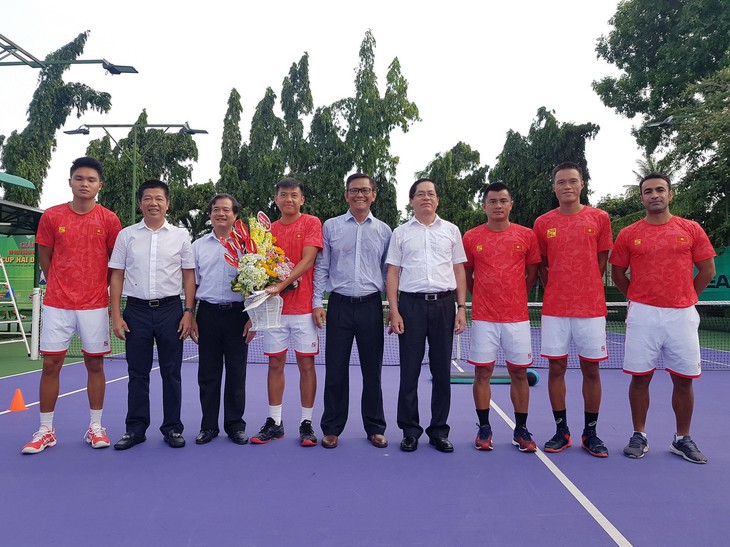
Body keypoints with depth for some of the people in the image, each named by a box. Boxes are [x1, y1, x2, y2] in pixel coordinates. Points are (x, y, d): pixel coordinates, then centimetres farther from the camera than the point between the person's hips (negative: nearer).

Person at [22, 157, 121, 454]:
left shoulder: (109, 219, -1)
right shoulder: (51, 216, 2)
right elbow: (45, 259, 11)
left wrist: (106, 292, 7)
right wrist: (62, 287, 12)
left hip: (95, 305, -1)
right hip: (57, 304, 1)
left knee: (95, 364, 6)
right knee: (50, 365, 4)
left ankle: (95, 427, 18)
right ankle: (45, 430, 17)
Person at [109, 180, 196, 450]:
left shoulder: (181, 235, 5)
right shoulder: (126, 235, 7)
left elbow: (189, 276, 5)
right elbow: (116, 276, 6)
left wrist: (189, 312, -3)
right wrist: (116, 315, -1)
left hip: (171, 310, -1)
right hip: (136, 310, 1)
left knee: (171, 372, 4)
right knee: (137, 372, 6)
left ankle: (172, 427, 15)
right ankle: (135, 429, 17)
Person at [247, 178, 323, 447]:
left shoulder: (311, 223, -1)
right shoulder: (270, 230, 11)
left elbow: (307, 261, -12)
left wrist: (280, 285, -21)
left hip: (304, 306, -4)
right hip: (274, 306, 4)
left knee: (306, 363, 2)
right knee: (275, 363, 7)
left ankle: (306, 423, 12)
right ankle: (274, 422, 17)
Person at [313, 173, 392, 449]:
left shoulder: (384, 230, 9)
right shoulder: (330, 227, 7)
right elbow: (321, 267, 6)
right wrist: (317, 302, -2)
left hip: (371, 306, 1)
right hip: (339, 305, 0)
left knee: (372, 369, 7)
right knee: (335, 369, 3)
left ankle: (375, 427, 20)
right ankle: (331, 428, 17)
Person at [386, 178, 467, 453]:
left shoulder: (451, 231, 12)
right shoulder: (401, 233, 9)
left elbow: (459, 271, 11)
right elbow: (393, 273, 6)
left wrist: (462, 308, 2)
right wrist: (394, 311, -3)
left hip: (444, 304, 1)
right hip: (411, 304, -1)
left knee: (442, 371, 5)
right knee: (409, 371, 1)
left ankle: (439, 430, 17)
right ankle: (410, 431, 13)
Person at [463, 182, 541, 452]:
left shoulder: (527, 235, 3)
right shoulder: (471, 237, 3)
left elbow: (532, 274, 11)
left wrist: (514, 296, 10)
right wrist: (483, 296, 10)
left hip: (517, 316, 0)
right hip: (483, 317, 0)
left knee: (519, 373, 6)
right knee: (482, 373, 3)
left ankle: (521, 430, 19)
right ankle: (484, 428, 17)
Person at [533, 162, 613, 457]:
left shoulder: (599, 218, 2)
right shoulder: (543, 223, 5)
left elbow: (601, 262, 7)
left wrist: (584, 290, 6)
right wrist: (556, 292, 7)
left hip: (591, 308, -1)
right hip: (554, 309, 1)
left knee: (591, 370, 5)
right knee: (556, 368, 4)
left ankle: (590, 433, 19)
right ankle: (561, 431, 17)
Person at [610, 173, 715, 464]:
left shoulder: (691, 229, 4)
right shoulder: (628, 234, 3)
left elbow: (707, 269, 9)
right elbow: (617, 273, 10)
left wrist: (685, 298, 8)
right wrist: (639, 298, 9)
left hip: (682, 315, 1)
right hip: (643, 316, 0)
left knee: (684, 379, 6)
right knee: (640, 377, 3)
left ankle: (683, 439, 21)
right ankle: (639, 436, 16)